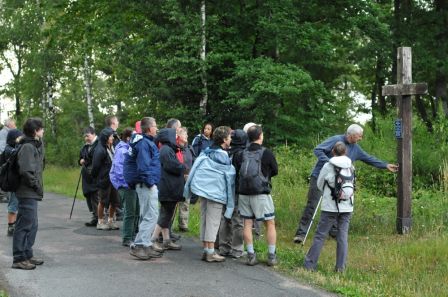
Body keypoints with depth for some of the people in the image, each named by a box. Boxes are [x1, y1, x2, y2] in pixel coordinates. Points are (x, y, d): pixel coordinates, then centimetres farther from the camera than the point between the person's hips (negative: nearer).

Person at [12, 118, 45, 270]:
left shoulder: (35, 146, 14)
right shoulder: (27, 147, -16)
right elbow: (26, 171, -24)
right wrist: (37, 186, -14)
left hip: (31, 194, 10)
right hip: (27, 193, -10)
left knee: (32, 226, 15)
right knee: (24, 226, -5)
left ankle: (27, 255, 24)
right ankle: (19, 259, 0)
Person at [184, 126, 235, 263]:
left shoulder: (205, 153, 9)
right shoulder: (224, 158, -9)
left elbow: (194, 168, 6)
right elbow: (230, 178, -2)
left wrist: (189, 187, 9)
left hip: (202, 189, 7)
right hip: (216, 192, -7)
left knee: (204, 220, 12)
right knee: (213, 222, -4)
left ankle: (205, 249, 17)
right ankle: (211, 252, -3)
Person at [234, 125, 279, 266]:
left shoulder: (241, 154, 0)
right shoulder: (267, 153, -9)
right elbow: (275, 171, 3)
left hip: (244, 192, 3)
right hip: (261, 193, -3)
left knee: (247, 223, 8)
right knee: (270, 223, 7)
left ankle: (251, 255, 7)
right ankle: (271, 256, 8)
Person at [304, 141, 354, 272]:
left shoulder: (328, 166, -6)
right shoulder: (351, 167, 3)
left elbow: (319, 185, 4)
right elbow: (352, 185, 12)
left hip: (330, 207, -3)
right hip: (347, 207, 3)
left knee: (320, 235, 2)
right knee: (343, 235, 7)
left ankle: (310, 264, 4)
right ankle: (340, 267, 7)